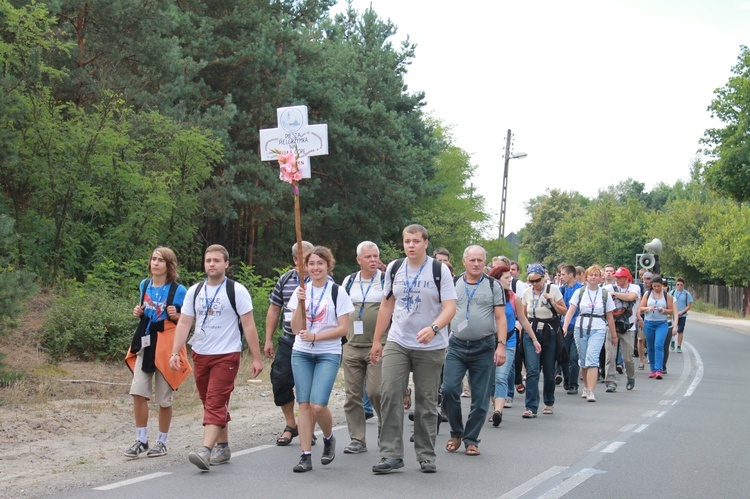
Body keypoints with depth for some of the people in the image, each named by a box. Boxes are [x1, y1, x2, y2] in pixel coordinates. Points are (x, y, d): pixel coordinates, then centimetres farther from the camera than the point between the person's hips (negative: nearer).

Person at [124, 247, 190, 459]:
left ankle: (162, 442, 17)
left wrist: (175, 316, -19)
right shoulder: (144, 285, 10)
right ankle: (141, 440, 5)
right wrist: (138, 313, 2)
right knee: (138, 392, -6)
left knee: (164, 398, 3)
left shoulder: (178, 290, -5)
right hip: (145, 343, 4)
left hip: (167, 345, -4)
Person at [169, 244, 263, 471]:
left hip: (227, 356, -6)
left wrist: (257, 358, -9)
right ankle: (223, 447, 24)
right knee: (211, 403, 12)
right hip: (200, 355, 6)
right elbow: (184, 324, 7)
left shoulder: (236, 291, -5)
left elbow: (248, 326, -6)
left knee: (215, 403, -15)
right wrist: (175, 353, -4)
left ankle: (205, 451, -25)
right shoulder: (194, 291, 8)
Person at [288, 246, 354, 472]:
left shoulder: (337, 292, -2)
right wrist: (301, 303, -11)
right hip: (301, 353, 3)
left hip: (328, 354, -3)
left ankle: (329, 438, 15)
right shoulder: (301, 291, 8)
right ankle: (306, 455, 2)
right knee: (304, 405, -2)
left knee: (318, 405, -14)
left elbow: (343, 329, -6)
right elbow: (296, 328, 2)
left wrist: (315, 337, -14)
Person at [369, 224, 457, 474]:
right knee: (390, 395, -11)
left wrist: (433, 328, -29)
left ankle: (426, 456, 15)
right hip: (397, 343, 2)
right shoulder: (394, 268, 7)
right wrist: (376, 340, 13)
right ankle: (391, 455, -7)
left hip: (430, 347, -2)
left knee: (426, 402, 4)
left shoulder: (440, 270, -4)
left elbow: (450, 308, -11)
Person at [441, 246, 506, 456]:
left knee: (480, 397, 2)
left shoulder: (494, 286, 3)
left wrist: (501, 345, -8)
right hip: (456, 346, 1)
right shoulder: (453, 284, 8)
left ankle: (471, 440, 15)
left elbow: (501, 318, 1)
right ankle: (456, 433, 10)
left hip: (484, 348, -1)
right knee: (449, 389, -10)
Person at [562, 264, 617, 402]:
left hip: (598, 329, -2)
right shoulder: (580, 292, 6)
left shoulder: (605, 294, 5)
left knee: (592, 358, -16)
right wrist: (565, 327, -15)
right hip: (581, 328, 2)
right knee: (583, 360, 10)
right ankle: (586, 387, 28)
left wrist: (614, 335, 13)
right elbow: (571, 311, -2)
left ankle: (590, 391, -21)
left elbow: (609, 317, 10)